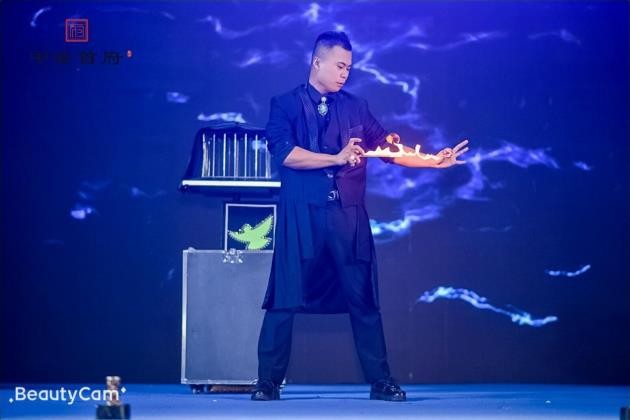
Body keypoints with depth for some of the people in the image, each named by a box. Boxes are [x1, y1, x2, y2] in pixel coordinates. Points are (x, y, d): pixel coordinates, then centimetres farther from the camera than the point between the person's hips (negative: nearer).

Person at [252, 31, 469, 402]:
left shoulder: (356, 107, 14)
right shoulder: (286, 105, 3)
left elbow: (388, 148, 13)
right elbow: (284, 153, -12)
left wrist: (434, 160, 3)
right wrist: (336, 159, -17)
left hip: (349, 216, 3)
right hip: (301, 216, -3)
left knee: (363, 298, 4)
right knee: (285, 299, -2)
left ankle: (380, 381, 9)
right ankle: (268, 381, 5)